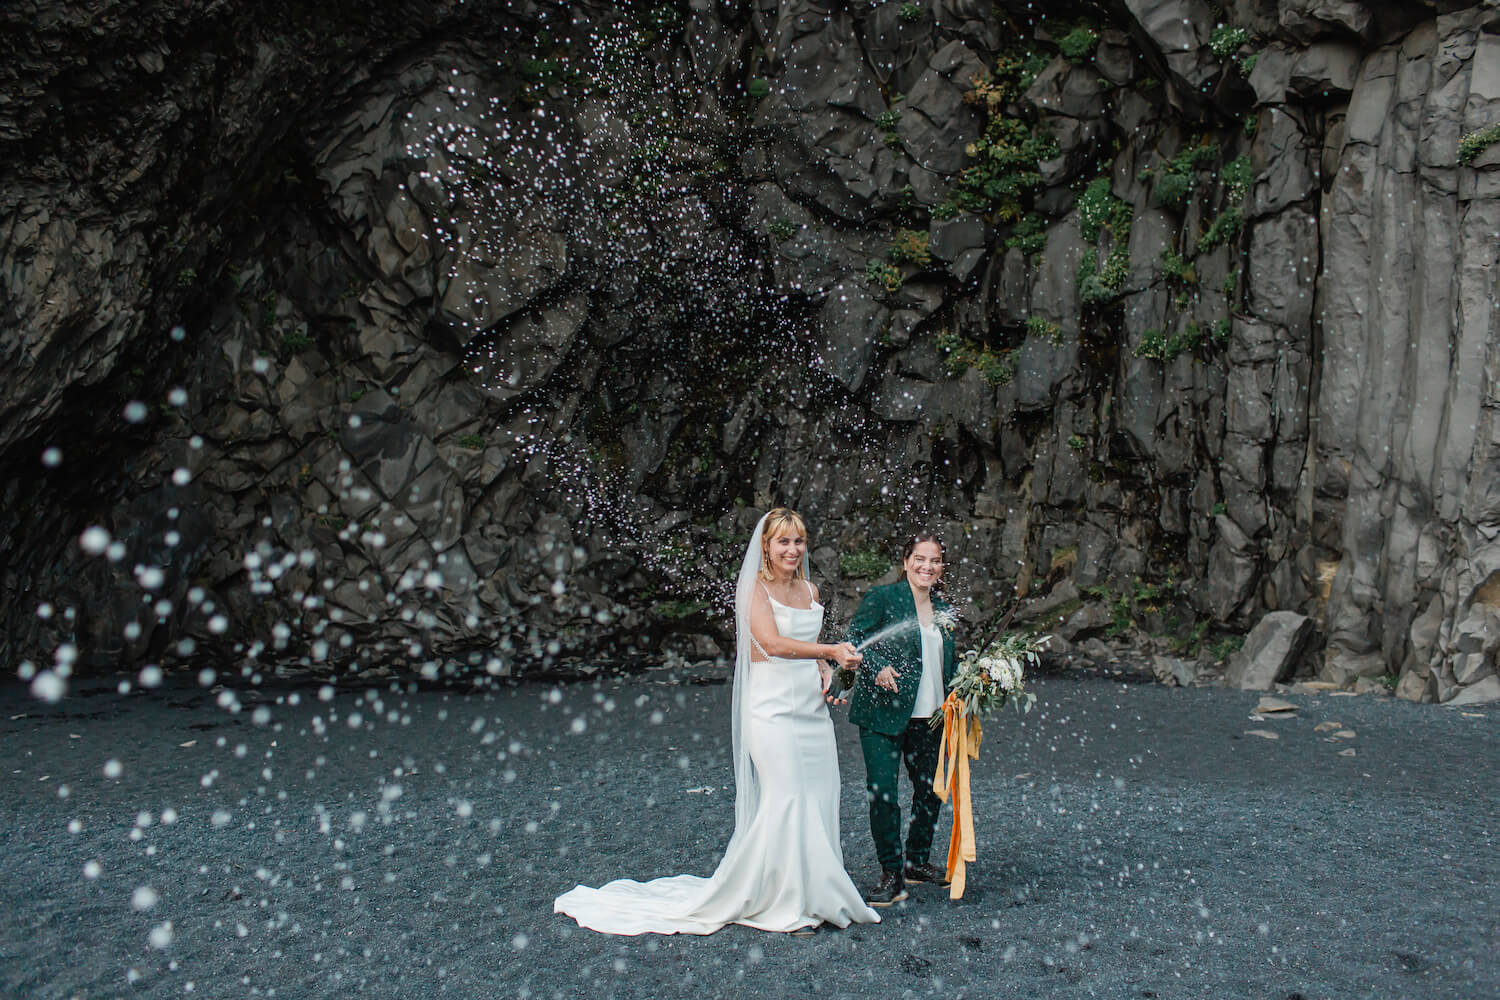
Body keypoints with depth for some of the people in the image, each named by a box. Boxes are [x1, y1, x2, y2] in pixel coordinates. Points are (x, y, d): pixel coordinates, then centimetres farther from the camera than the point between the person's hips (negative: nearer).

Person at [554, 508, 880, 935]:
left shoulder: (810, 590, 14)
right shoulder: (754, 588, -7)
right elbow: (772, 643, -21)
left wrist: (826, 672, 6)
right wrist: (832, 650, -30)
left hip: (812, 707, 7)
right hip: (773, 707, -7)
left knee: (820, 799, 6)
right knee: (786, 797, -8)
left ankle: (814, 894, 19)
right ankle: (785, 903, 5)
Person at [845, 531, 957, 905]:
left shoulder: (944, 610, 14)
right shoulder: (882, 598, -5)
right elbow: (854, 639, -10)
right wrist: (877, 667, -25)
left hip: (929, 718, 6)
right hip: (883, 713, -6)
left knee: (930, 789, 14)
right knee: (882, 791, -8)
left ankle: (916, 861, 35)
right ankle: (892, 875, 6)